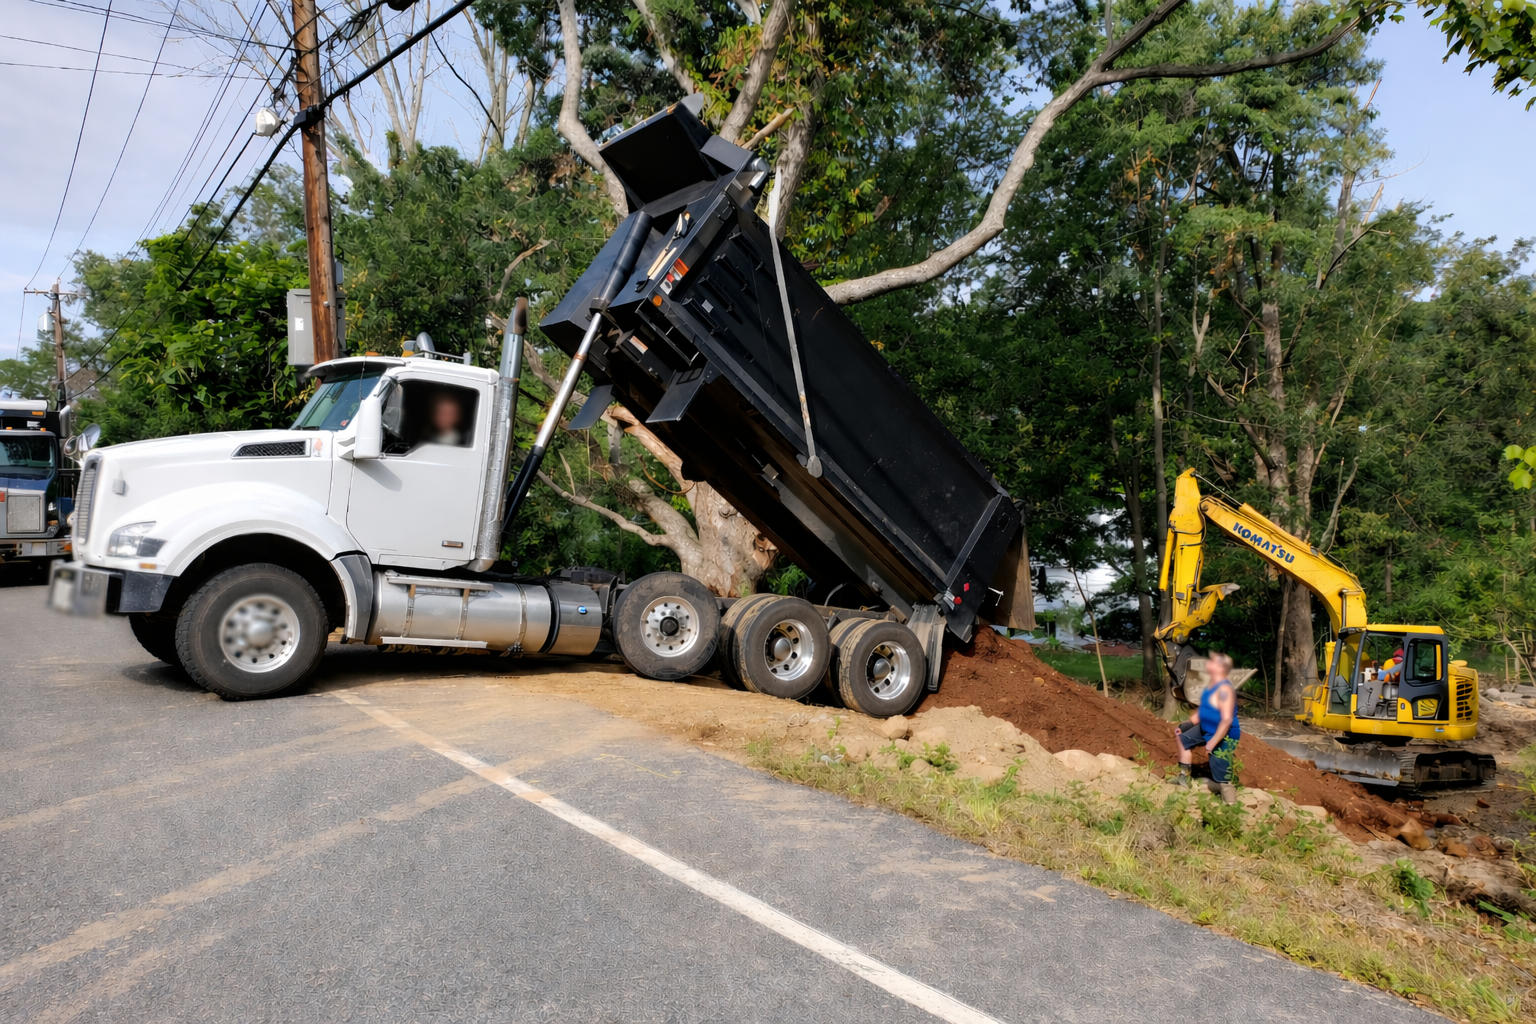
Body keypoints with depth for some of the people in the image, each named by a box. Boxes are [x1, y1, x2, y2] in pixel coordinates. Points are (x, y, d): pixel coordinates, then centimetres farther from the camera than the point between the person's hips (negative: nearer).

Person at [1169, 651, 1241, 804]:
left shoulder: (1224, 689, -29)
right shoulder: (1213, 685, 3)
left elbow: (1227, 719, -33)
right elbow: (1204, 709, 17)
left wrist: (1211, 744, -32)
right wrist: (1186, 725, 20)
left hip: (1224, 738, -11)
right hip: (1207, 729, 11)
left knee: (1221, 779, -10)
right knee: (1183, 738, 29)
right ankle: (1183, 777, 40)